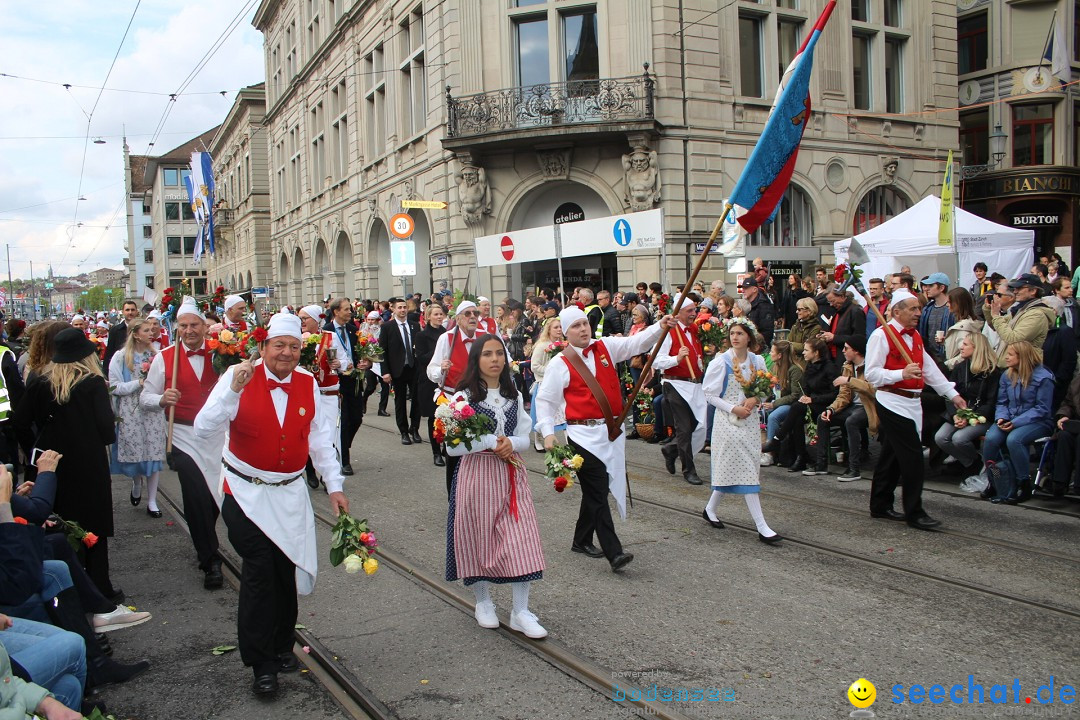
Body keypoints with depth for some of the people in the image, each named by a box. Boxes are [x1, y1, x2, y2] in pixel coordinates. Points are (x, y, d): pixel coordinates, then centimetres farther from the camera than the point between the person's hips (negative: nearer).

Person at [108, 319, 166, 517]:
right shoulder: (121, 357, -1)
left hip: (153, 411, 2)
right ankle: (136, 482, 37)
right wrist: (140, 383, -12)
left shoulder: (155, 356, 5)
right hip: (130, 412, -2)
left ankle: (152, 501, 7)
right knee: (134, 452, 3)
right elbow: (115, 387, -4)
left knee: (153, 454, -1)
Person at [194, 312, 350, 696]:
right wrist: (233, 390, -32)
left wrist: (334, 486, 4)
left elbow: (321, 437, 7)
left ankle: (282, 646, 31)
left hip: (290, 493, 4)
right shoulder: (239, 377, -11)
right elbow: (204, 428, -20)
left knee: (287, 571, 9)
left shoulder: (308, 383, 0)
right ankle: (262, 664, 4)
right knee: (260, 572, -9)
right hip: (246, 494, -3)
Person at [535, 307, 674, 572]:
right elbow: (545, 400, 0)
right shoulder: (560, 363, -3)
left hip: (612, 431, 5)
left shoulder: (606, 347, 8)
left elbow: (636, 343, 2)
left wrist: (660, 327, -16)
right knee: (597, 493, -8)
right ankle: (614, 553, -10)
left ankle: (582, 540, 31)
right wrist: (547, 433, -10)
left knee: (596, 490, 15)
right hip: (583, 435, -5)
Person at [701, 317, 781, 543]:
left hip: (750, 420, 5)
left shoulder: (757, 361, 4)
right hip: (728, 421, -5)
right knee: (744, 469, -7)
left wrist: (754, 400, -9)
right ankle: (761, 527, -7)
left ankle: (710, 509, 29)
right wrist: (733, 409, -16)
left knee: (733, 470, 9)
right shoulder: (721, 362, -7)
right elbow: (710, 394, -7)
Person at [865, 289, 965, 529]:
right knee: (912, 457, -10)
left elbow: (930, 369, 21)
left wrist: (952, 394, 19)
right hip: (893, 403, -8)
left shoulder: (915, 336, 16)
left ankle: (880, 506, 22)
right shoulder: (881, 336, -12)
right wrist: (902, 373, -25)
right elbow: (871, 374, -16)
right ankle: (914, 513, -2)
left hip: (912, 402, 8)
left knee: (892, 456, 13)